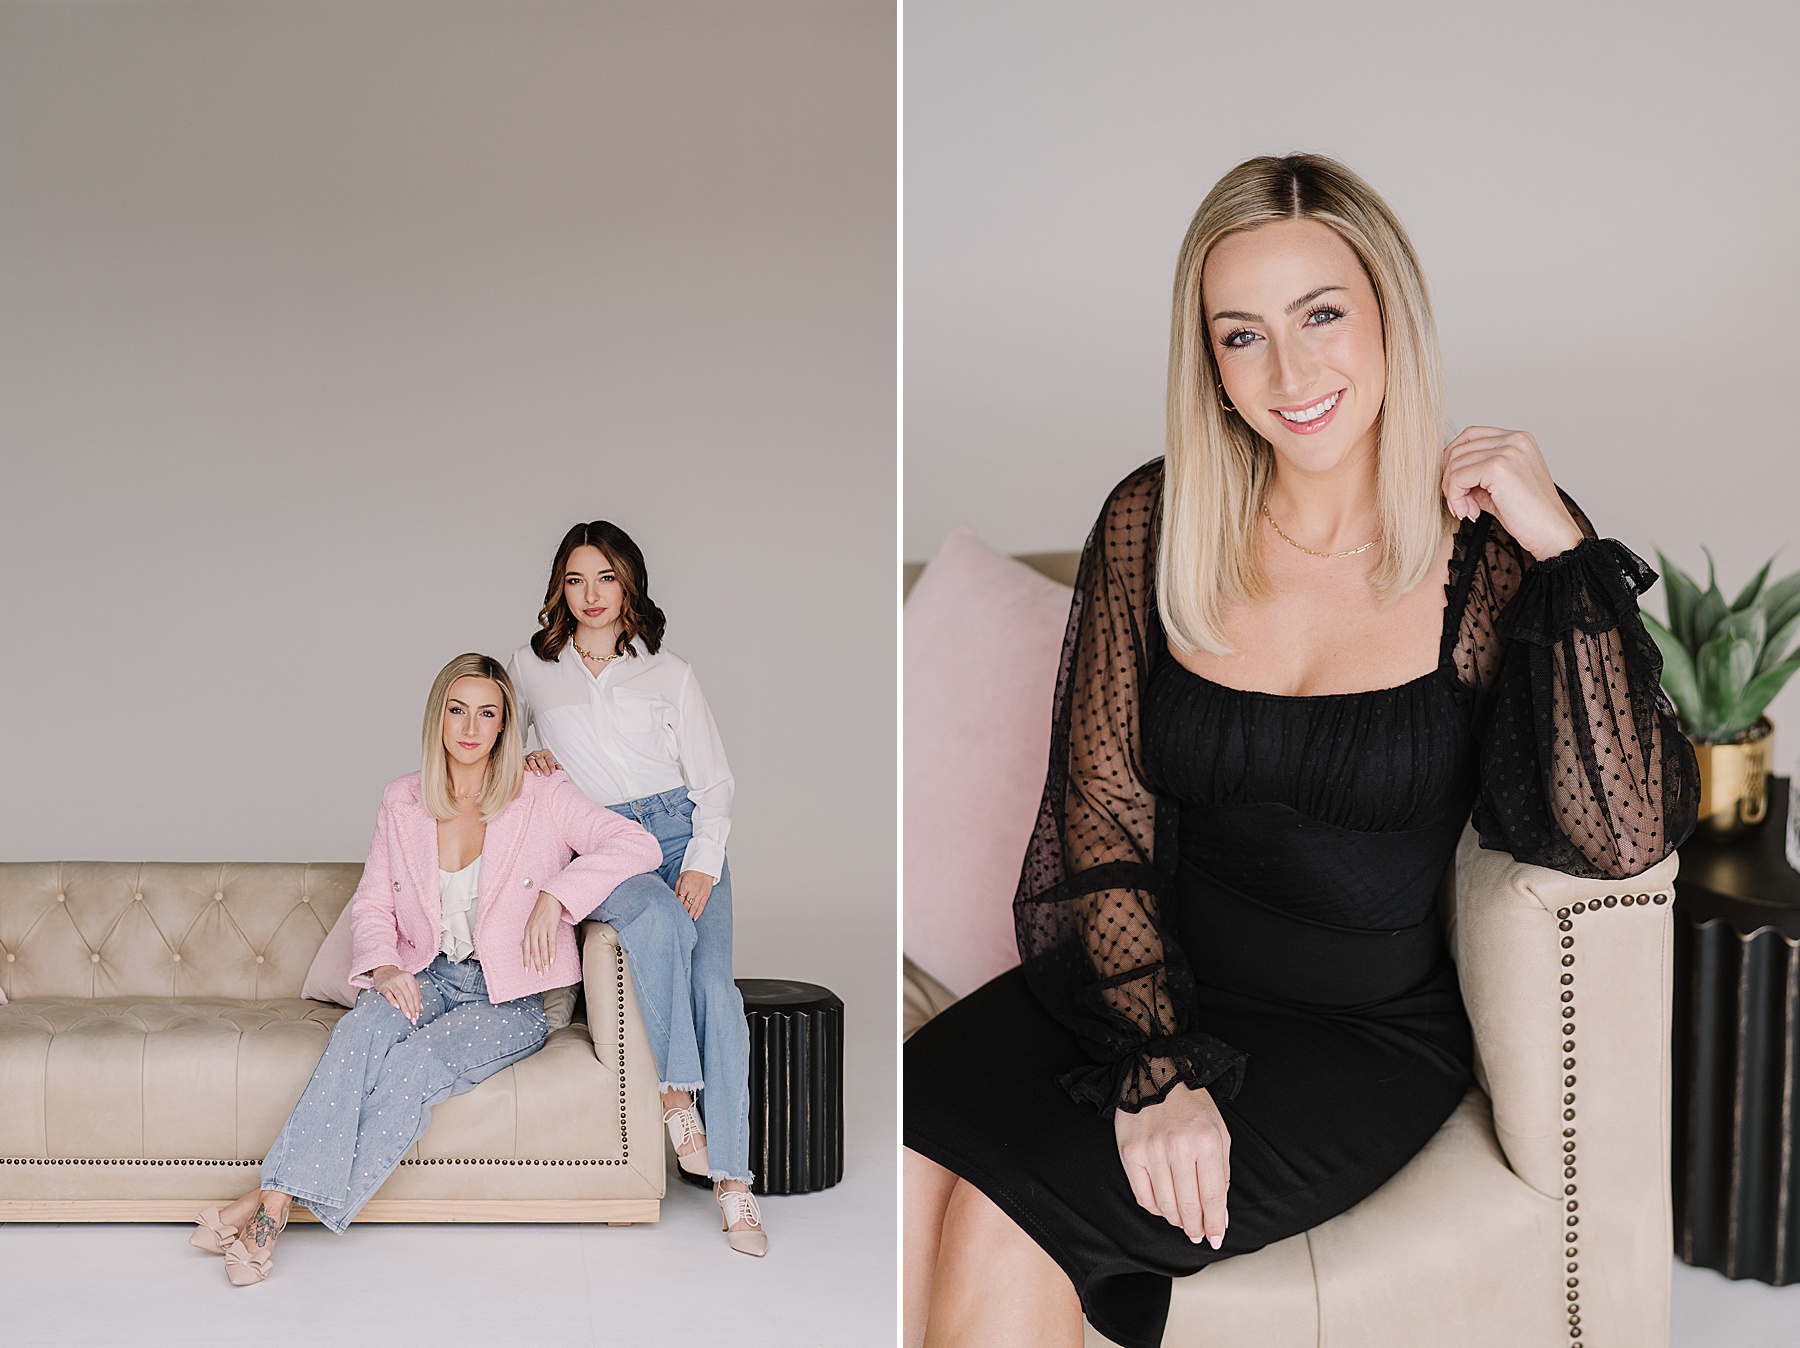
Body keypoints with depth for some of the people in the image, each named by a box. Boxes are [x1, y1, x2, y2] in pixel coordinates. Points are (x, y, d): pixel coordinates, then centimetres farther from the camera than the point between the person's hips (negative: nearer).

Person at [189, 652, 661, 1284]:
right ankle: (276, 1200, -37)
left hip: (508, 999, -2)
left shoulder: (541, 798, -4)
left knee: (412, 1067, -31)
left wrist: (555, 896, -22)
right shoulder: (403, 802, 6)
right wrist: (384, 968, -13)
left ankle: (274, 1199, -27)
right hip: (424, 978, 3)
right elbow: (371, 905, 8)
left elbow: (637, 843, -12)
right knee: (365, 1028, -32)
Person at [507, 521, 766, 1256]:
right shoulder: (530, 668, 13)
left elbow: (714, 780, 10)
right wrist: (522, 757, 2)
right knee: (658, 917, -37)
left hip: (681, 831, 1)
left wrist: (703, 863, -7)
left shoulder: (669, 672, 12)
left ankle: (733, 1182, -24)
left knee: (713, 982, -22)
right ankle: (675, 1093, -28)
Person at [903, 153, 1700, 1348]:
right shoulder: (1155, 523, 1)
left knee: (1000, 1226, -23)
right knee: (903, 1172, -24)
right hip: (1143, 980, 3)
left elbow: (1623, 838, -15)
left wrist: (1565, 550, -18)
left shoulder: (1490, 556, -5)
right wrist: (1157, 1062, -14)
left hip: (1361, 1032, -2)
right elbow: (1104, 806, -3)